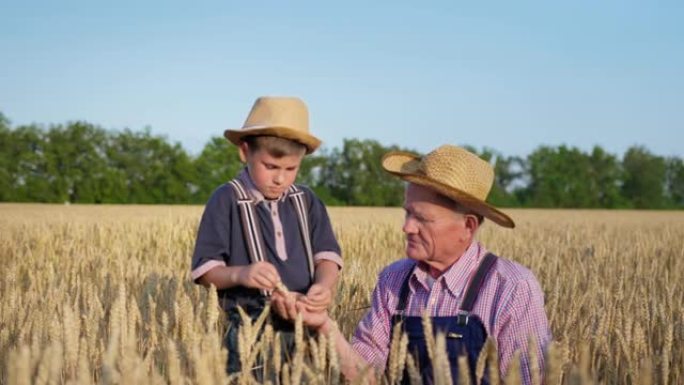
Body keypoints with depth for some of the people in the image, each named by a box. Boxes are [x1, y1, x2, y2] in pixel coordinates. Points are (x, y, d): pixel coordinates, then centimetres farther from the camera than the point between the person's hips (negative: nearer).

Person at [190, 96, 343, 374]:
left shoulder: (307, 202, 10)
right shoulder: (227, 200, -4)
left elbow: (327, 254, 3)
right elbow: (205, 270, -6)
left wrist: (325, 284, -19)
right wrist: (239, 273, -27)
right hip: (250, 331, -4)